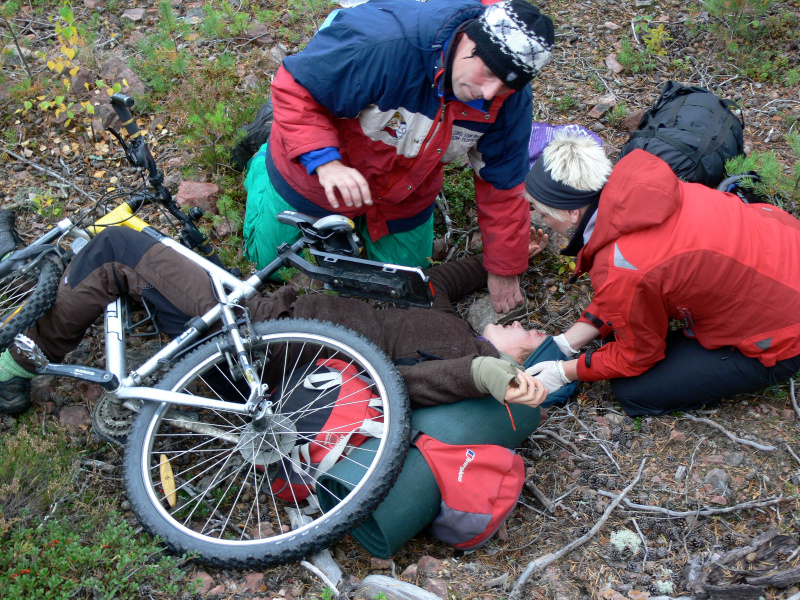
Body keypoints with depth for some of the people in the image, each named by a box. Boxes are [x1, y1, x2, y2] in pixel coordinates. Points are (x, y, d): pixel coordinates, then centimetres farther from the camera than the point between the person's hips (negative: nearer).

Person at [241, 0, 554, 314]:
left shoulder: (512, 101, -24)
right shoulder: (382, 39, -41)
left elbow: (502, 185, -12)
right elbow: (294, 88, -31)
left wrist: (504, 271, -5)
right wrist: (325, 162, -44)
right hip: (314, 171, -4)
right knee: (268, 263, 15)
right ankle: (264, 159, 38)